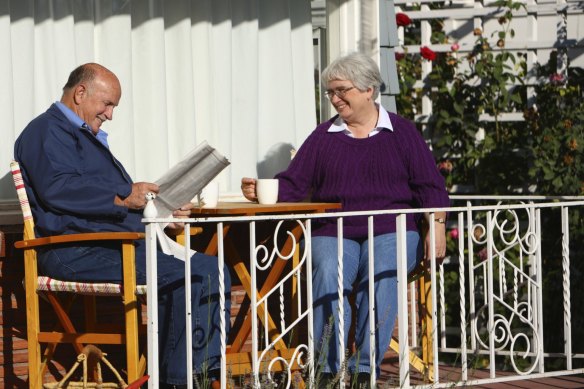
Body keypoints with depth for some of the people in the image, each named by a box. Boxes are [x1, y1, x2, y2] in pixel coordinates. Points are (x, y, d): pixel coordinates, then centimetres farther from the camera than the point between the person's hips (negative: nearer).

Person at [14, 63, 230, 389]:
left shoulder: (88, 137, 32)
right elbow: (58, 190, -19)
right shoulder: (48, 131, -2)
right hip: (80, 251, -10)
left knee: (212, 271, -2)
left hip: (121, 243, 11)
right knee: (180, 274, -26)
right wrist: (122, 199, -20)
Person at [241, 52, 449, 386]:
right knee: (328, 274, -32)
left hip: (390, 231, -1)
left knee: (382, 274, -34)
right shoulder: (324, 136, 16)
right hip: (334, 232, 1)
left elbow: (430, 187, 7)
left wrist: (437, 227, -8)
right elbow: (294, 184, 10)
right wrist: (262, 192, -10)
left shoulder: (402, 132, 12)